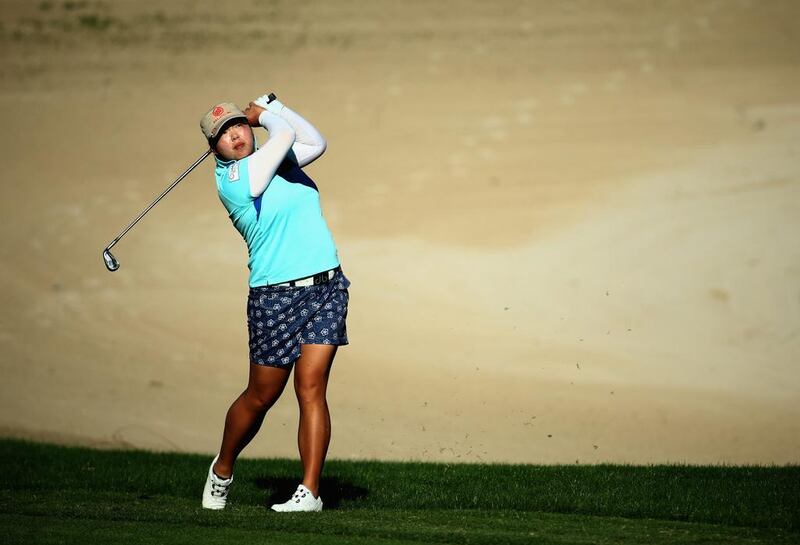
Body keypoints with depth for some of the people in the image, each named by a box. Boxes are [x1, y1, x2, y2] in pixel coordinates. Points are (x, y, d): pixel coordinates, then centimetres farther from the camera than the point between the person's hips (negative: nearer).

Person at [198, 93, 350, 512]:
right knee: (261, 396, 6)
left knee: (311, 387, -9)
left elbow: (315, 142, 13)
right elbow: (286, 134, -12)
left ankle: (309, 491, -11)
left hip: (327, 286, 5)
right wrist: (266, 116, 9)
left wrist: (267, 107, 11)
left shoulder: (276, 159, 12)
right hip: (276, 298, -5)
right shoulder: (234, 177, -11)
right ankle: (222, 470, 31)